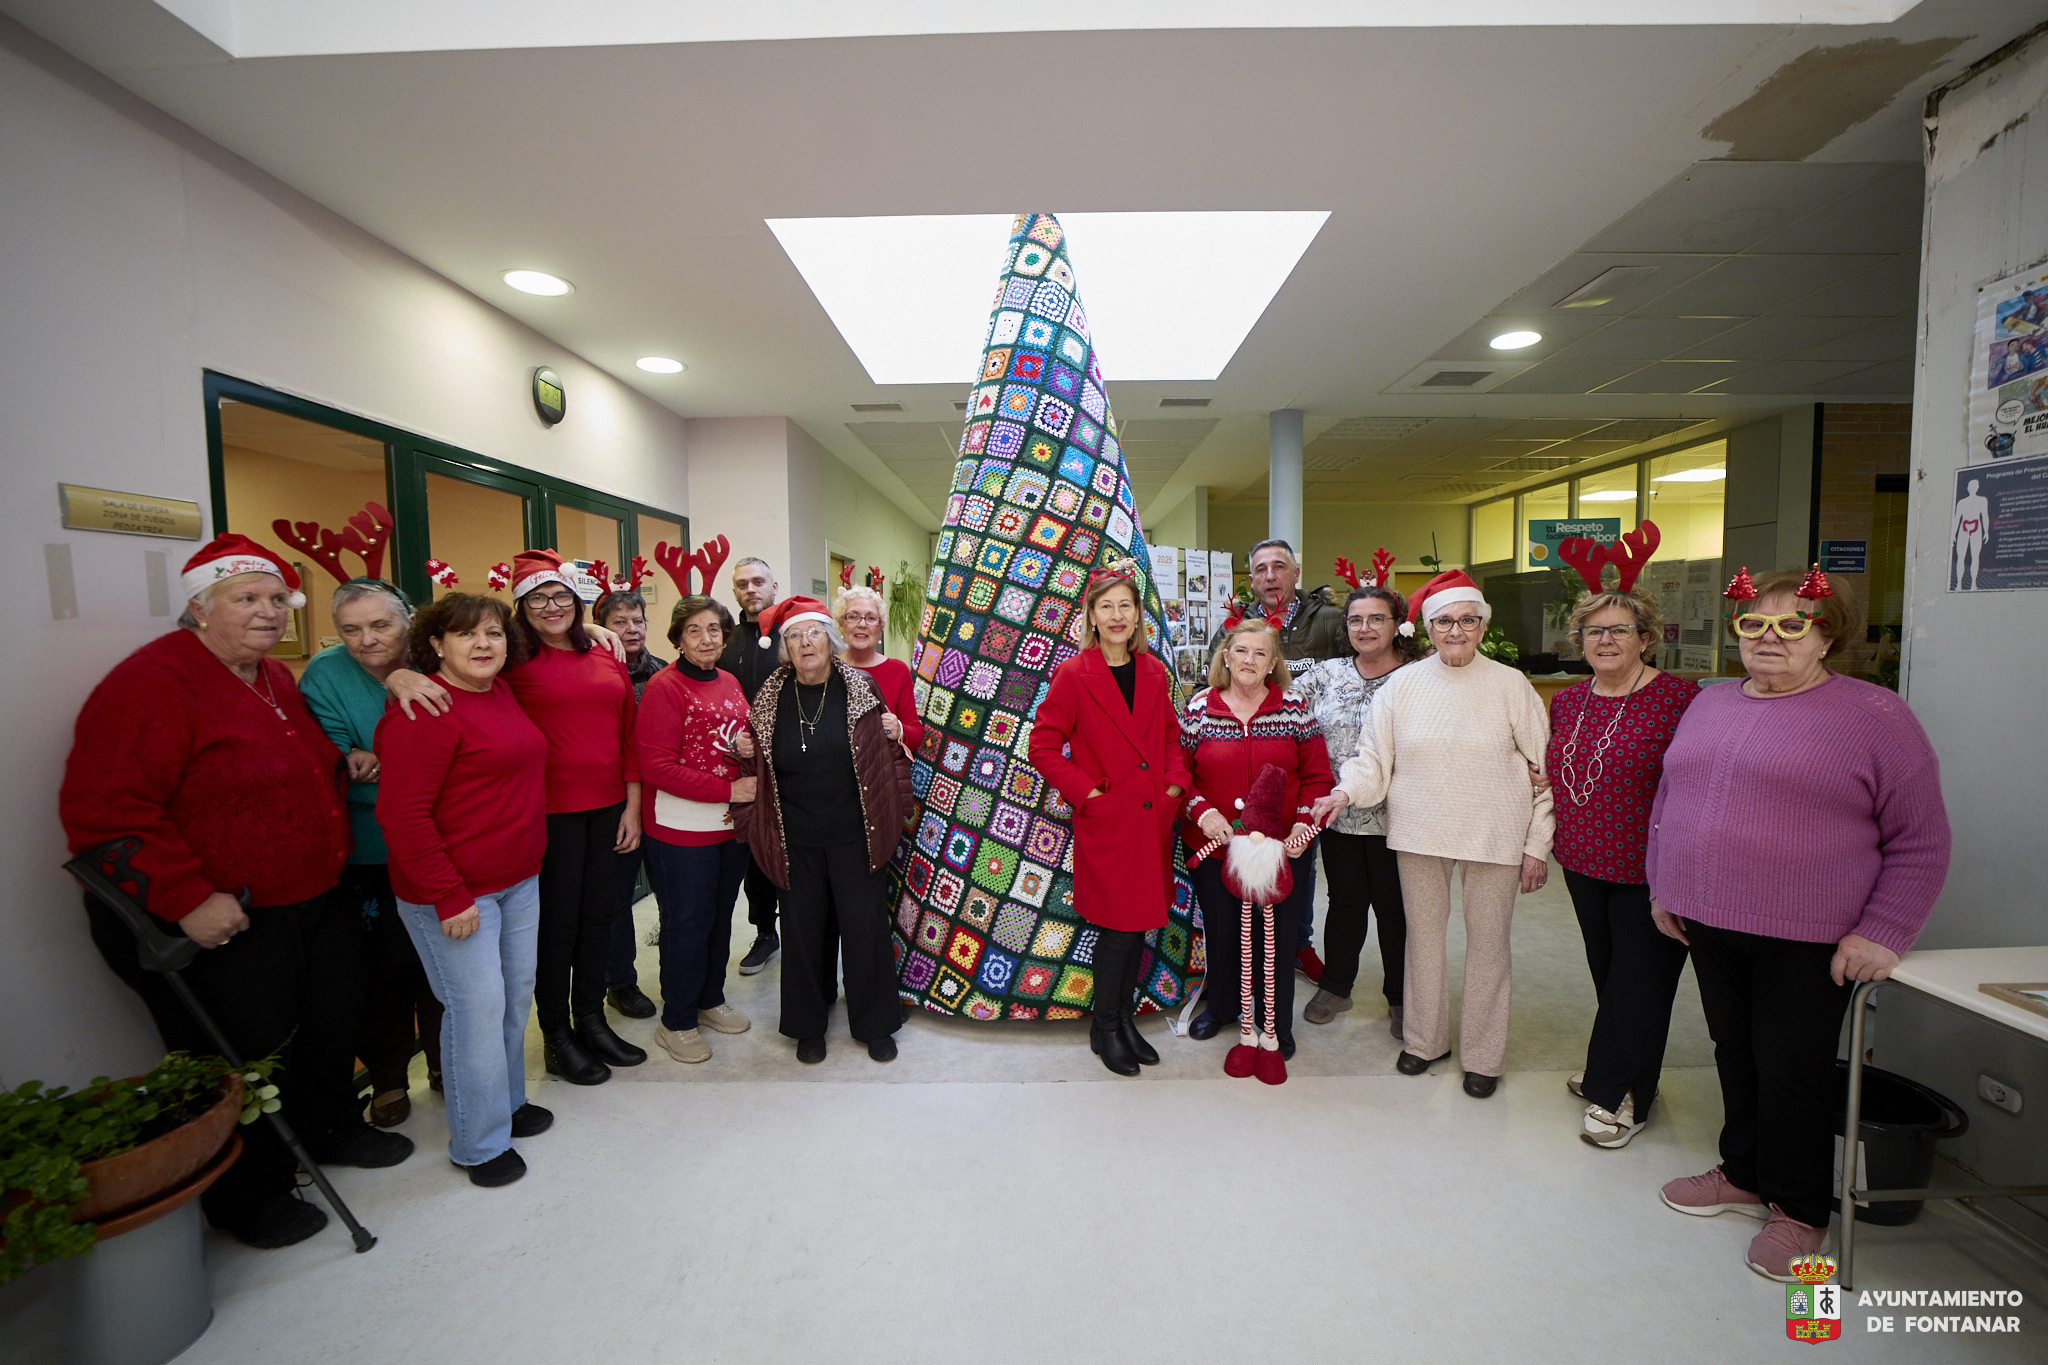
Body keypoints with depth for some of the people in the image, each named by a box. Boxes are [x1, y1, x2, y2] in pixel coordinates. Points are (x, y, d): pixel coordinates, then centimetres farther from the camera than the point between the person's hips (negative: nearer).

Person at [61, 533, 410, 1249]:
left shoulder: (279, 680, 10)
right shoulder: (151, 683, -18)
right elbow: (105, 811, -24)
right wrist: (187, 899, -26)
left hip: (312, 905, 9)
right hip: (216, 924, -8)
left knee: (331, 1027, 22)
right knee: (243, 1063, 7)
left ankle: (329, 1127, 45)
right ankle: (252, 1196, 29)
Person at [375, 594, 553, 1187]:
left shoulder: (501, 692, 6)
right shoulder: (425, 711, -18)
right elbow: (402, 814, -20)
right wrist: (448, 898, -19)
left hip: (520, 880, 8)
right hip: (454, 891, -8)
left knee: (516, 996, 17)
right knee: (477, 1006, 2)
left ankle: (507, 1100, 37)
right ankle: (480, 1142, 20)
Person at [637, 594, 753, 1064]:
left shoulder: (730, 683, 8)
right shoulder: (665, 687, -12)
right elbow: (657, 766, -18)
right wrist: (727, 789, -20)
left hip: (731, 825, 7)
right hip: (682, 829, -6)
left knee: (720, 916, 18)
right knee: (687, 922, 5)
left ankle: (711, 1001, 37)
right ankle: (676, 1022, 23)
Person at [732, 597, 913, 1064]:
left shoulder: (859, 689, -2)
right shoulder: (771, 698, 3)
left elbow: (887, 751, 5)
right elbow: (760, 764, 14)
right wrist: (746, 752, -5)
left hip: (855, 833, -1)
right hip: (796, 839, 2)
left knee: (865, 923, 6)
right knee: (803, 927, 12)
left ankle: (875, 1024, 26)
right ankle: (808, 1025, 32)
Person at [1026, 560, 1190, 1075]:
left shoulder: (1154, 672, 8)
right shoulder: (1073, 674, -8)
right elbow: (1043, 745, -6)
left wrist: (1175, 781, 2)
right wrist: (1085, 791, -12)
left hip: (1153, 818, 5)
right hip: (1105, 821, -5)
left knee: (1140, 924, 13)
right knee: (1120, 927, 0)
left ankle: (1126, 1019, 32)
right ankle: (1105, 1028, 22)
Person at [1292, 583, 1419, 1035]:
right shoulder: (1327, 674, 5)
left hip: (1394, 819, -2)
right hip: (1339, 815, 3)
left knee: (1395, 907, 11)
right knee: (1345, 902, 17)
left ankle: (1400, 998, 31)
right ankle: (1335, 986, 35)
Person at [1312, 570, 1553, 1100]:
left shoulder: (1510, 685, -2)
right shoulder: (1403, 684, 0)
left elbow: (1542, 769, 1)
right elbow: (1374, 756, 3)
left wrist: (1537, 844, -2)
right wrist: (1347, 790, -16)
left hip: (1492, 836, -1)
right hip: (1419, 834, 2)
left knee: (1487, 942, 9)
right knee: (1423, 936, 13)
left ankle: (1482, 1056, 28)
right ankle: (1425, 1039, 32)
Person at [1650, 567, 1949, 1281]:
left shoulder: (1875, 714, -7)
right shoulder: (1710, 705, 9)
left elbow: (1921, 840, -6)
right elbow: (1667, 801, 16)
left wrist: (1882, 933, -12)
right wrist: (1663, 886, 13)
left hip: (1806, 939, -5)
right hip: (1708, 924, 5)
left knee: (1792, 1070, 7)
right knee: (1736, 1054, 17)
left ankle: (1799, 1209, 27)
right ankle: (1742, 1174, 35)